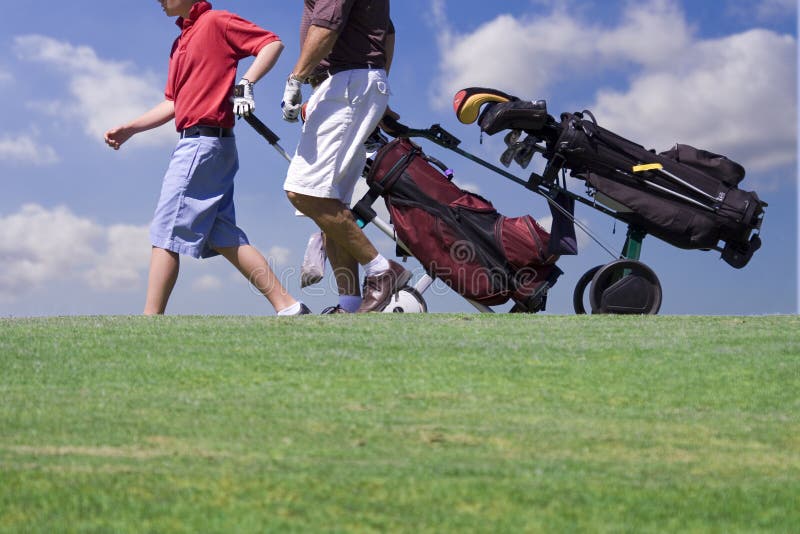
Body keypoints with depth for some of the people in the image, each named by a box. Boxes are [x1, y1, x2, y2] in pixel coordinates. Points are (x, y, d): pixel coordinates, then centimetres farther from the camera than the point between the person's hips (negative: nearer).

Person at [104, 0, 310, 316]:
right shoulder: (181, 42, 23)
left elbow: (273, 44, -11)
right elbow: (173, 103, 23)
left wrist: (245, 84, -22)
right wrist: (129, 130, 18)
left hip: (203, 141, -10)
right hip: (197, 143, 10)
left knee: (166, 232, -9)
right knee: (222, 237, 7)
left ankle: (150, 319, -9)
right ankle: (287, 306, 5)